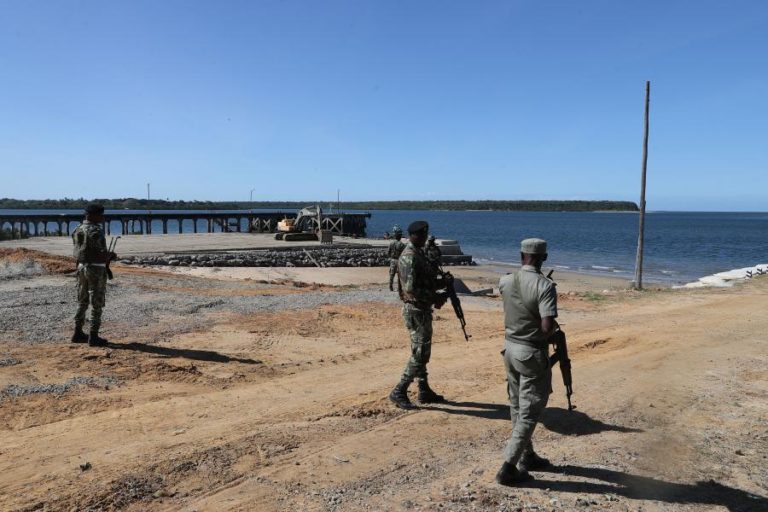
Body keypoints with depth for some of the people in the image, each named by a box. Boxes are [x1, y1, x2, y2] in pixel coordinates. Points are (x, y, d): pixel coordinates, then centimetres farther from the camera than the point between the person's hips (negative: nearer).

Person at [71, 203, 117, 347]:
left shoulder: (77, 230, 9)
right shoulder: (96, 231, -18)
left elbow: (78, 253, 14)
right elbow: (100, 255, -23)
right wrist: (111, 255, -3)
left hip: (81, 267, 8)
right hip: (96, 270, -8)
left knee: (82, 302, 17)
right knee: (97, 304, -1)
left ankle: (78, 333, 23)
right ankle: (93, 337, 1)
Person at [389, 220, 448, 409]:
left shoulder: (419, 253, 12)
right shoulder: (409, 257, -19)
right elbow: (410, 288, -26)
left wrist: (442, 283, 5)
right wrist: (435, 297, -19)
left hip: (423, 310, 10)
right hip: (416, 311, -10)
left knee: (424, 352, 16)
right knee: (419, 354, -6)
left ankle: (424, 391, 26)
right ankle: (399, 392, 2)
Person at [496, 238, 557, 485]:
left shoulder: (505, 282, -1)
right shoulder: (545, 286, -19)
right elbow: (547, 326, -25)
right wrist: (549, 331, -3)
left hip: (511, 347, 6)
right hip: (532, 353, -6)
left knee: (518, 408, 18)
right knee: (529, 413, 3)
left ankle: (526, 456, 33)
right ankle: (508, 468, 2)